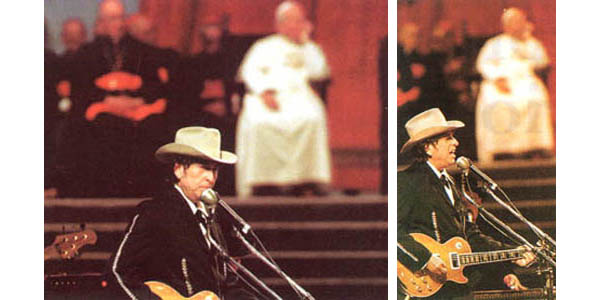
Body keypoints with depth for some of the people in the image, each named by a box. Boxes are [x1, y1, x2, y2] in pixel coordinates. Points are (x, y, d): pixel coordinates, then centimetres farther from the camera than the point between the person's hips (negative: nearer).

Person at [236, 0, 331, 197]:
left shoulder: (309, 49, 28)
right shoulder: (264, 46, 24)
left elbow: (320, 72, 8)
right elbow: (249, 71, 7)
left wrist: (305, 41, 9)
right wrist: (264, 91, -12)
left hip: (299, 94, 1)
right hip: (267, 97, -1)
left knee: (312, 120, -35)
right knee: (260, 123, -36)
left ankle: (305, 180, -36)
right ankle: (264, 185, -37)